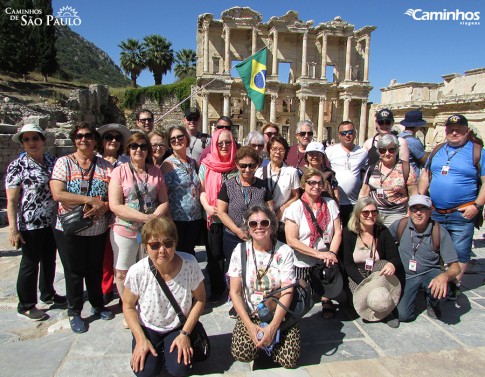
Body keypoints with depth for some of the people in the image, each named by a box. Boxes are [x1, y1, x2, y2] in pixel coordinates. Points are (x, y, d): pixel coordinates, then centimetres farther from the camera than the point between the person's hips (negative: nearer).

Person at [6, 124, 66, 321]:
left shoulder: (52, 161, 4)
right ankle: (26, 306, 26)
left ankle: (48, 294, 40)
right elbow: (11, 201, -13)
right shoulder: (17, 166, -11)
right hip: (30, 224, -5)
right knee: (30, 264, 8)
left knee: (49, 260, 19)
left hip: (52, 222, 6)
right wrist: (13, 229, -18)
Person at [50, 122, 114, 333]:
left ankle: (98, 306, 38)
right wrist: (89, 199, -22)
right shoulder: (64, 163, -4)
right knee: (74, 272, 10)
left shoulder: (105, 166, 3)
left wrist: (102, 206, -21)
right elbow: (57, 194, -16)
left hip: (98, 229, 2)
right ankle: (74, 312, 29)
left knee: (95, 270, 17)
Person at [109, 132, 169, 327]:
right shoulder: (120, 171, -5)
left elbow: (164, 202, 4)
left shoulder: (156, 172, 5)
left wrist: (155, 217, -16)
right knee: (122, 273, 9)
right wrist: (145, 217, -20)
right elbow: (115, 205, -13)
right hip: (125, 231, -2)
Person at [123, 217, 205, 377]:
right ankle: (158, 349, 19)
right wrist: (141, 339, -13)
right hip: (148, 328, 0)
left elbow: (200, 299, -10)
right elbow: (128, 306, -7)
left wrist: (185, 334, -12)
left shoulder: (189, 263, -25)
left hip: (178, 327, 0)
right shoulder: (137, 272, -25)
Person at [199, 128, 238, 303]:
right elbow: (202, 190, 4)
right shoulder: (207, 164, 2)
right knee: (214, 254, 10)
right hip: (213, 217, 1)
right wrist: (207, 207, -11)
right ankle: (217, 287, 28)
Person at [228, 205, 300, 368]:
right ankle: (260, 338, 11)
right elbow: (235, 292, -6)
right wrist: (249, 325, -15)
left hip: (280, 314, 0)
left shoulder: (284, 251, -9)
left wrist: (272, 327, -21)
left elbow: (287, 293, -12)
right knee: (242, 354, -21)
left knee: (289, 360, -17)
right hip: (250, 313, 1)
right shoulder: (240, 251, -7)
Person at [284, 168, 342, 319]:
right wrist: (319, 254, -21)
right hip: (302, 265, -3)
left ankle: (326, 300, 36)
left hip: (326, 262, 3)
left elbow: (338, 232, 2)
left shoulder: (330, 204, 4)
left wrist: (332, 253, -16)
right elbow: (291, 240, -16)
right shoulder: (295, 208, -8)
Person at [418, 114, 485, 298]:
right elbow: (425, 174, 16)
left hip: (462, 214, -4)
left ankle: (454, 284, 22)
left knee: (460, 252, 6)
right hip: (435, 212, 4)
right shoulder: (437, 151, 11)